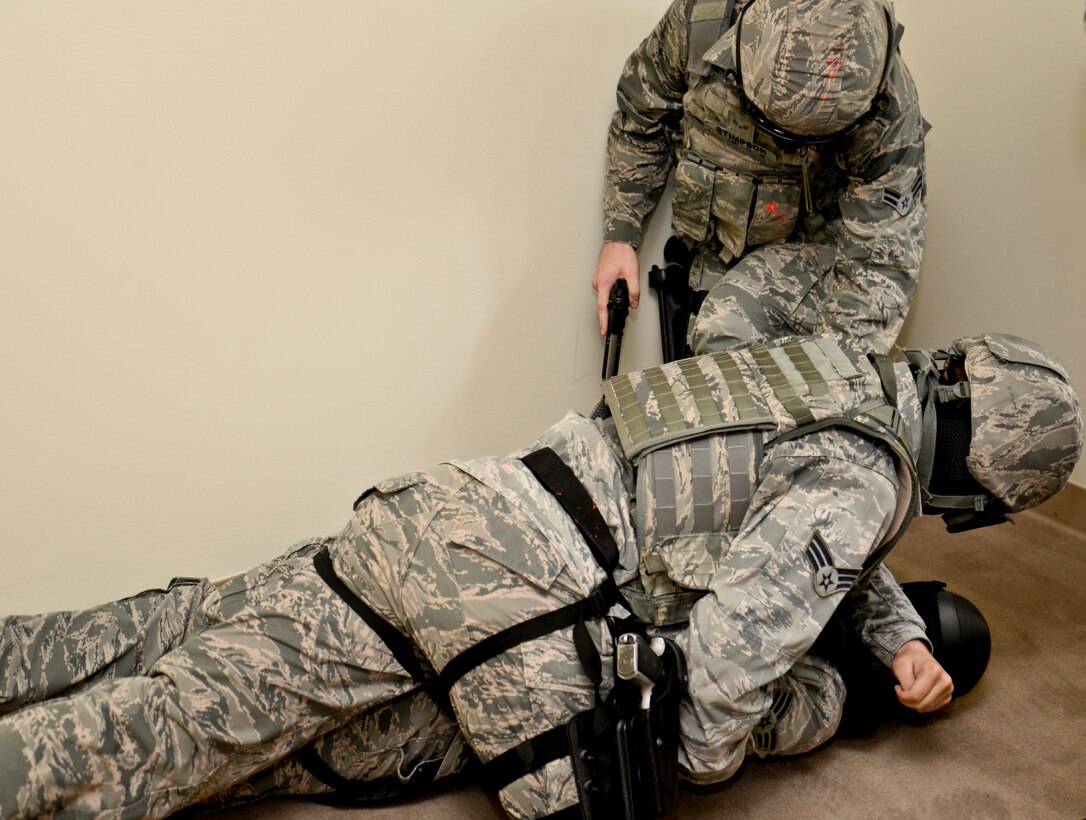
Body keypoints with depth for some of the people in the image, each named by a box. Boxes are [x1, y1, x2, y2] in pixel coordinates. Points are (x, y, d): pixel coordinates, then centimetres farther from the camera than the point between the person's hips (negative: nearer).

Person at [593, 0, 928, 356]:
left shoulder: (887, 112, -30)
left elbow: (882, 261, -24)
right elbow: (639, 119, -6)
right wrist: (620, 234, -7)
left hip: (814, 243, -3)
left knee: (726, 337, -26)